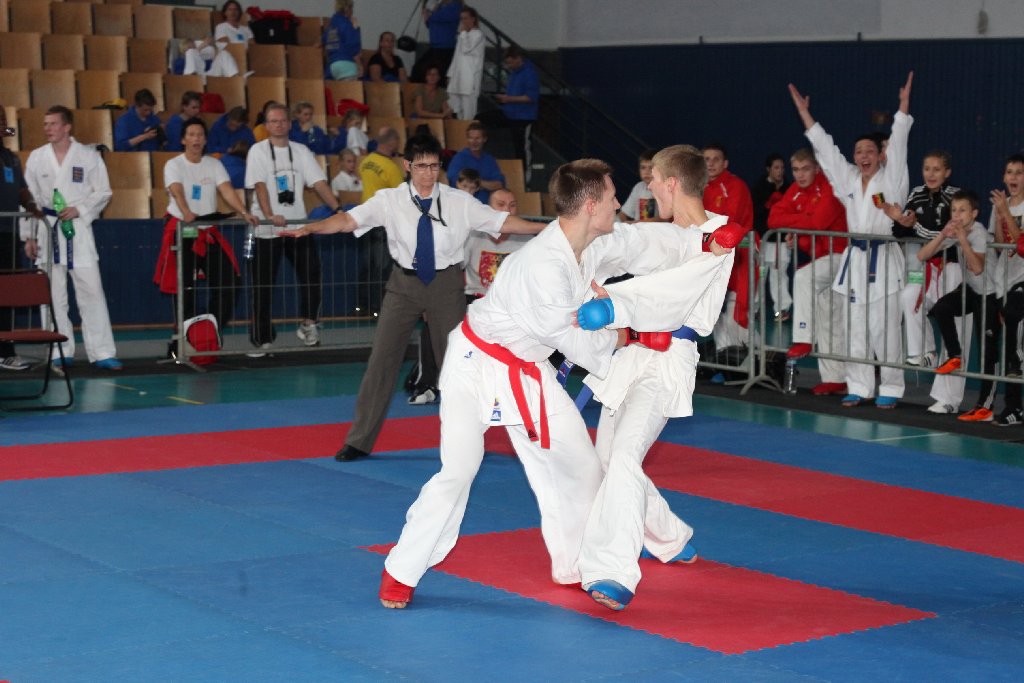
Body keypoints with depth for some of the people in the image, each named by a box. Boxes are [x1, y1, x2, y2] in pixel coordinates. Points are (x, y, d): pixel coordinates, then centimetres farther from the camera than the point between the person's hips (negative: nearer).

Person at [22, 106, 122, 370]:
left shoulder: (88, 156, 1)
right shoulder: (36, 157, 7)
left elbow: (103, 192, 2)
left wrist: (79, 209, -12)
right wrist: (29, 236, 4)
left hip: (78, 230, -2)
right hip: (47, 231, 2)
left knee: (91, 292, -5)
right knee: (53, 296, 4)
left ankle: (102, 352, -2)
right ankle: (60, 353, 13)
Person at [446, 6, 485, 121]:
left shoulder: (478, 34, -3)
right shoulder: (463, 35, 21)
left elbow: (466, 49, -15)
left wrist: (463, 32, -7)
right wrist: (450, 74, 18)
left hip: (470, 77, -8)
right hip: (458, 75, 8)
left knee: (468, 112, -10)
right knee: (456, 109, 4)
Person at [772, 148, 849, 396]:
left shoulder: (828, 189, -16)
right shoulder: (795, 191, 7)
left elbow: (819, 221, -29)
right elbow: (774, 218, 0)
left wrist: (792, 222, -12)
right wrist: (802, 222, -17)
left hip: (835, 256, -8)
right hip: (814, 258, 8)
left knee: (803, 278, -33)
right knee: (829, 323, 11)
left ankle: (803, 339, -27)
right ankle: (836, 379, 16)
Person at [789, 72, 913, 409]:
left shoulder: (891, 179, 1)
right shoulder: (848, 179, 13)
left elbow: (897, 144, -8)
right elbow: (825, 148, 13)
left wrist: (904, 105, -17)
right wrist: (804, 112, 12)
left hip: (884, 258, -5)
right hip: (855, 257, 5)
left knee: (884, 327, -5)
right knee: (855, 328, 6)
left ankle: (890, 389, 3)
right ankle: (859, 387, 13)